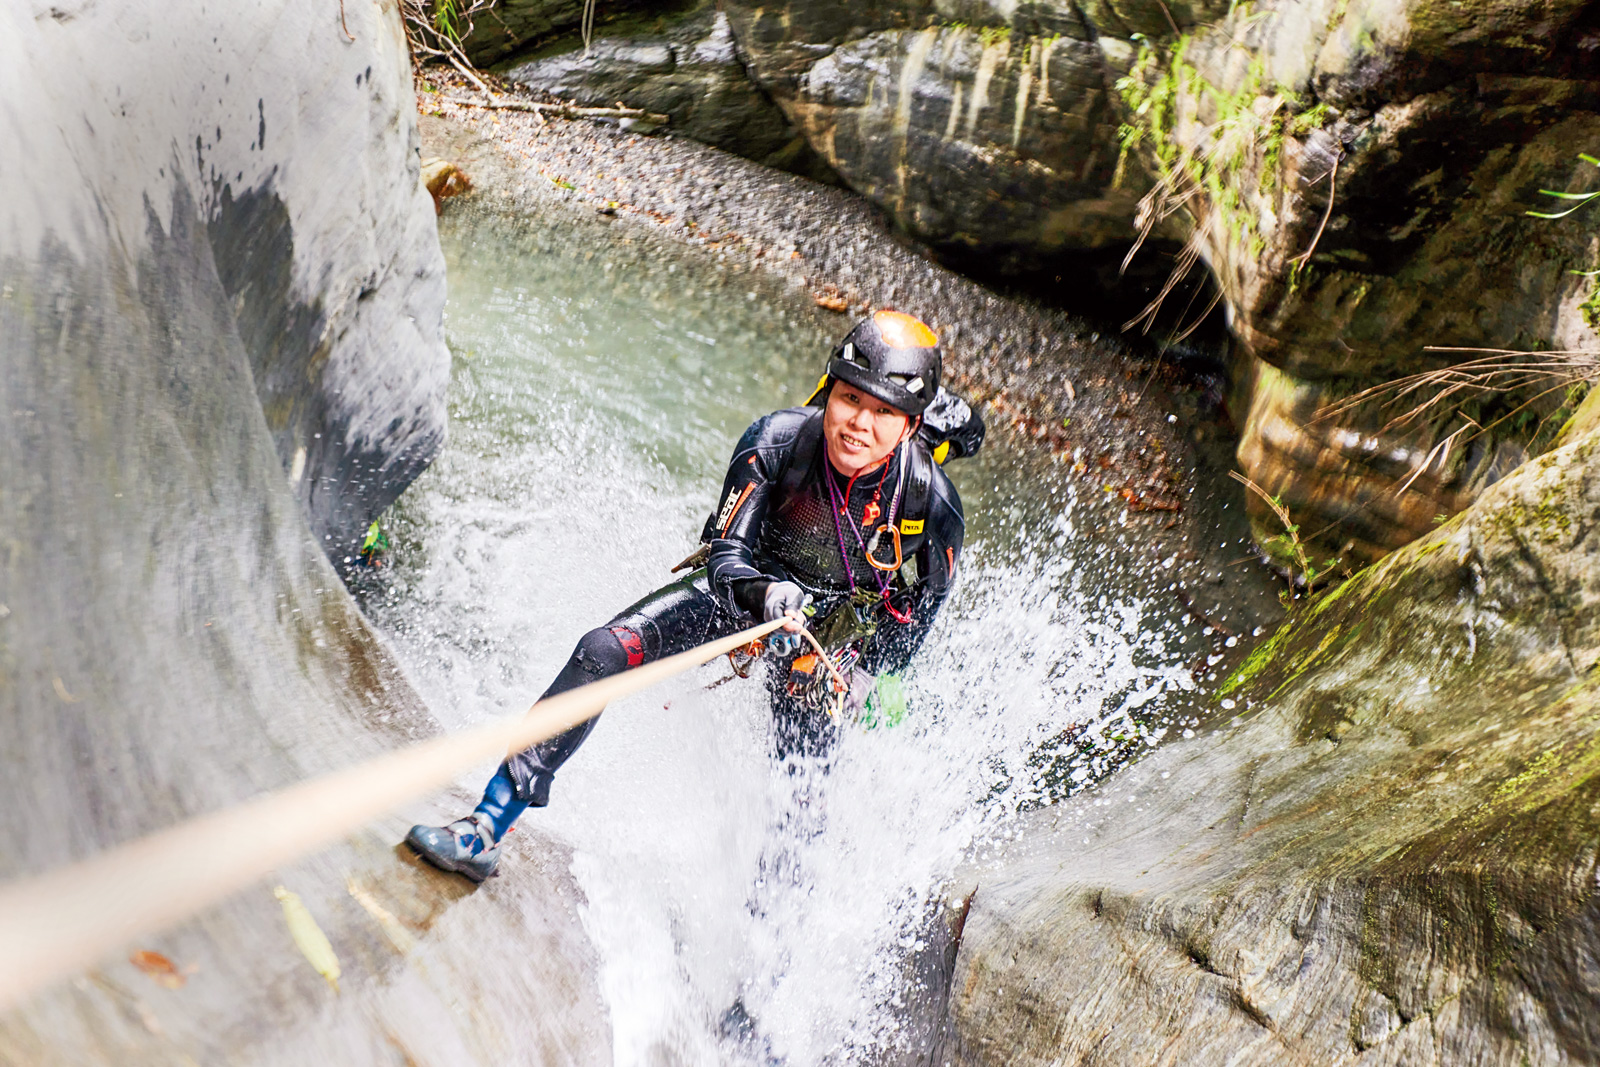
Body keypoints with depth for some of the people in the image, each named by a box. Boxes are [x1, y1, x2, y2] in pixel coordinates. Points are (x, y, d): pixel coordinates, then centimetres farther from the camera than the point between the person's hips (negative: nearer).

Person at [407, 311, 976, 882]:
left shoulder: (933, 502, -25)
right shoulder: (776, 440, -26)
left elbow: (917, 614, -7)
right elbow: (725, 553, -23)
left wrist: (864, 674, -15)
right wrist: (765, 594, -43)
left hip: (841, 629, 0)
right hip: (746, 584, 1)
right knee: (604, 650, -20)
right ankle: (487, 828, -12)